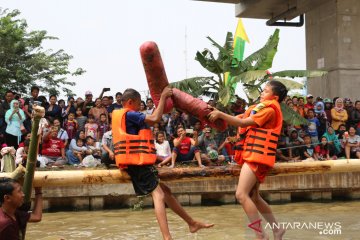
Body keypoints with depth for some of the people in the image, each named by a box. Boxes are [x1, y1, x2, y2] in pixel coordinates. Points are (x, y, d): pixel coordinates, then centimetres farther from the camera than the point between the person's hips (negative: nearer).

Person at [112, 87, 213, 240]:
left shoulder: (121, 115, 18)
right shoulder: (128, 114, -11)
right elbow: (155, 118, -19)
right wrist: (163, 97, -9)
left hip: (136, 163, 10)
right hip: (137, 162, -10)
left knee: (165, 191, 14)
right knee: (158, 195, -19)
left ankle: (192, 223, 22)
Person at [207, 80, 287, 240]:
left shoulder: (270, 110, -9)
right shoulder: (259, 108, 19)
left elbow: (244, 123, -17)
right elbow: (238, 119, 11)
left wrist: (220, 114, -17)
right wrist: (217, 113, -2)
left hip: (257, 157, -10)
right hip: (253, 156, 10)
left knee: (241, 194, -16)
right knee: (253, 197, 13)